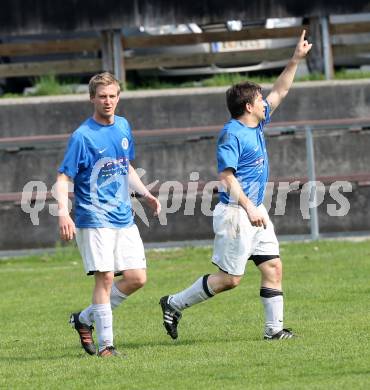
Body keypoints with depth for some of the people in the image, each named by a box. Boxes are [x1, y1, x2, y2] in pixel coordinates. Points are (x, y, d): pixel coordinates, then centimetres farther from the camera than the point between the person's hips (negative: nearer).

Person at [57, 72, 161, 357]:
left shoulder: (123, 127, 11)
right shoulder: (83, 136, -10)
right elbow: (63, 179, -11)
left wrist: (145, 194, 14)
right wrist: (63, 213, -25)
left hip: (124, 218, 7)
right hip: (94, 219, -7)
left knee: (137, 278, 2)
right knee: (106, 278, -11)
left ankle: (86, 319, 17)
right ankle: (105, 344, -3)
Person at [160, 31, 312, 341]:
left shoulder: (256, 125, 11)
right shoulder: (232, 134, -15)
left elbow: (280, 91, 21)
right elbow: (226, 175, -21)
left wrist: (296, 59, 17)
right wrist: (249, 208, -25)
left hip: (255, 212, 9)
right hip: (235, 212, -9)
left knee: (273, 267, 3)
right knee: (230, 278, -5)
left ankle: (274, 327, 6)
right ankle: (175, 304, 8)